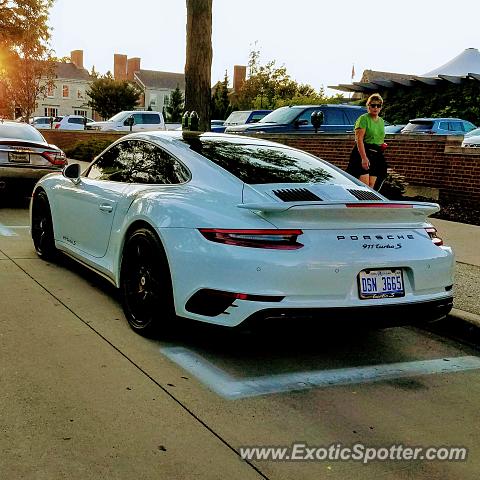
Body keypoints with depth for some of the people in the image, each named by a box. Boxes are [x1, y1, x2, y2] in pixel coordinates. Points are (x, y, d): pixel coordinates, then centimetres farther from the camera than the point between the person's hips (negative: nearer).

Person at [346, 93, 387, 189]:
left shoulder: (381, 121, 17)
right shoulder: (363, 118, -6)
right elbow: (359, 139, -16)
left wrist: (382, 145, 10)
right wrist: (364, 158, -25)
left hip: (377, 155, 7)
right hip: (363, 152, -7)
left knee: (371, 186, 4)